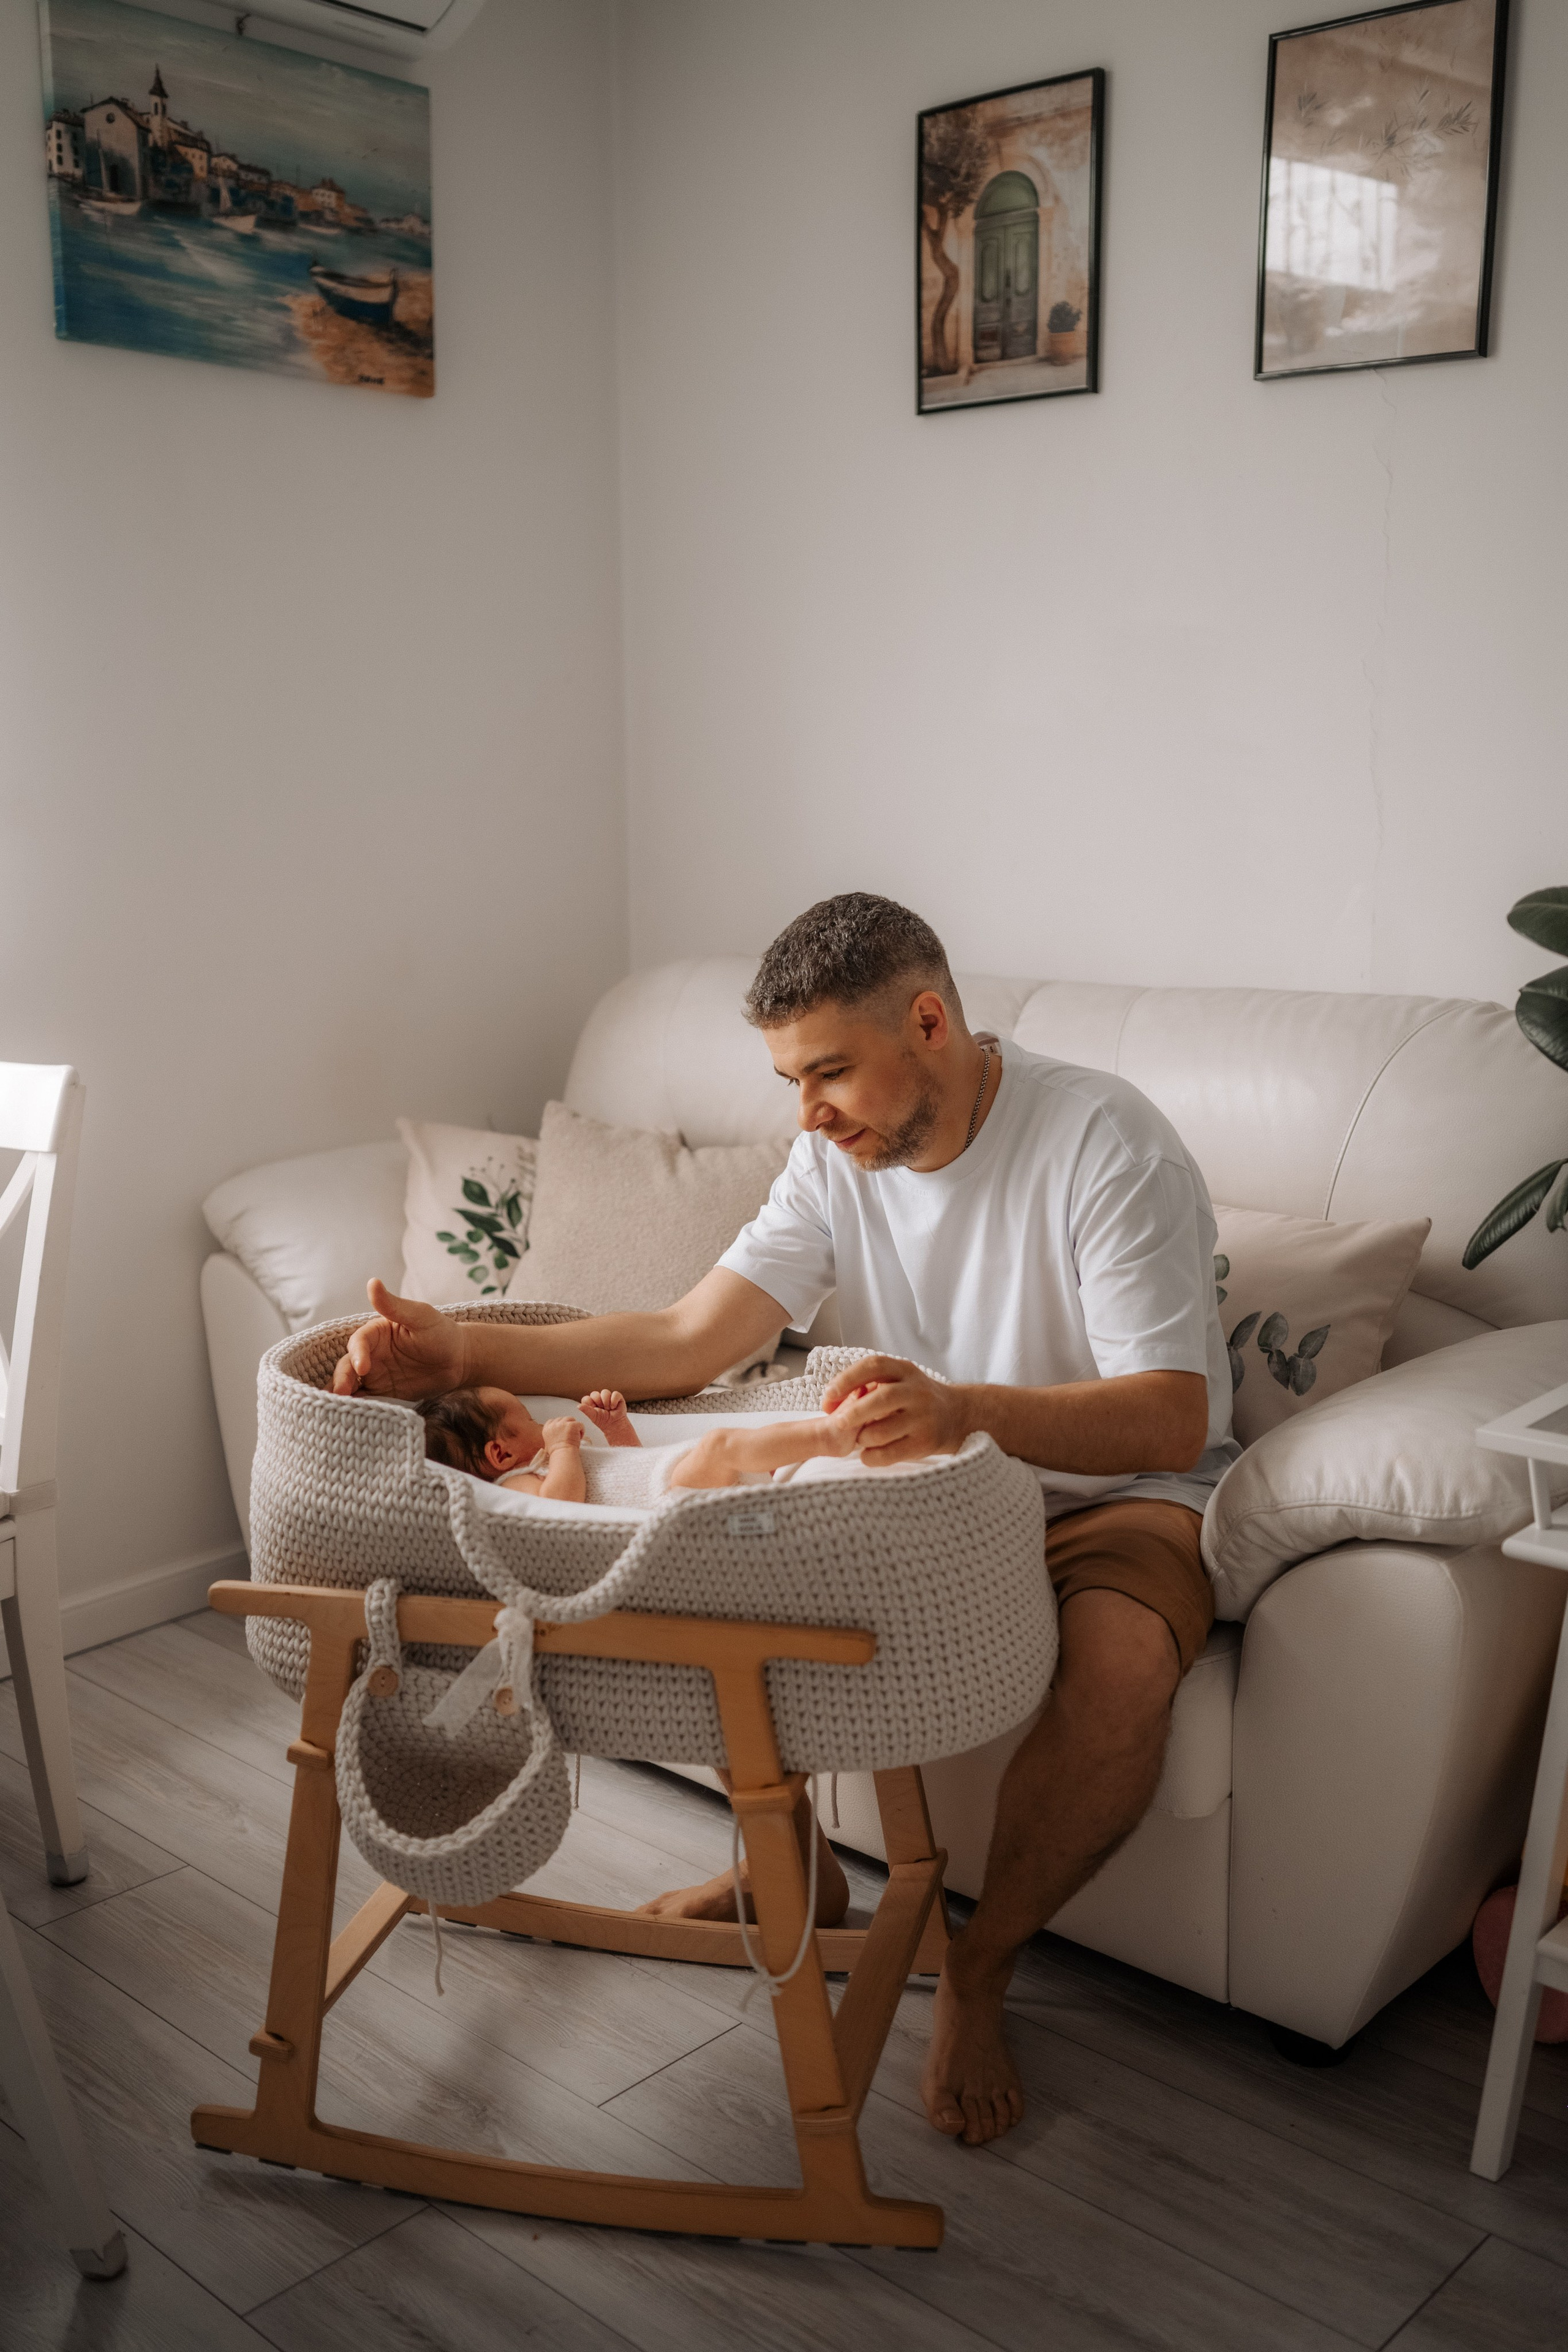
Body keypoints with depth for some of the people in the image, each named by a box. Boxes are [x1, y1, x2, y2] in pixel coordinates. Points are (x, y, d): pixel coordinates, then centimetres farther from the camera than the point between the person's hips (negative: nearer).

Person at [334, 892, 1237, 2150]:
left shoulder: (1103, 1138, -22)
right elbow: (688, 1342, -12)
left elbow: (1170, 1421, -31)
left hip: (1120, 1493, -5)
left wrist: (963, 1409, -50)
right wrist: (465, 1348, -25)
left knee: (1122, 1663, -36)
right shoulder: (840, 1157, -3)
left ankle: (978, 1970, -9)